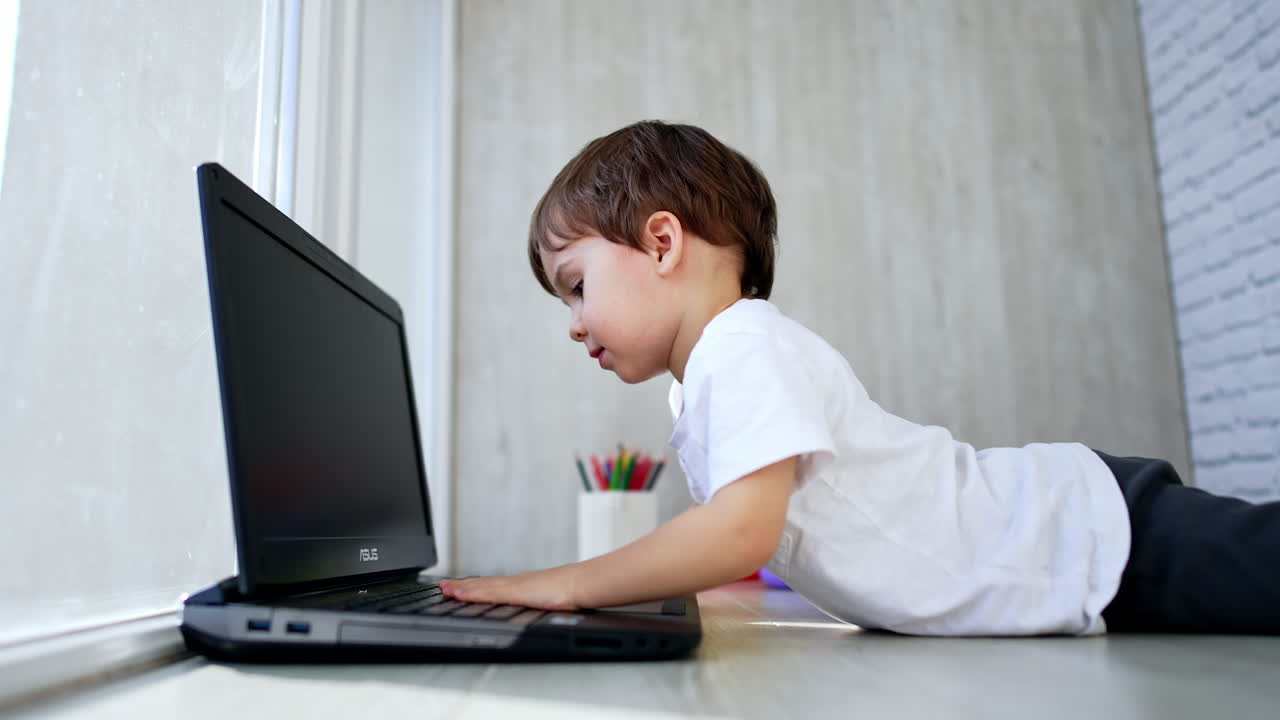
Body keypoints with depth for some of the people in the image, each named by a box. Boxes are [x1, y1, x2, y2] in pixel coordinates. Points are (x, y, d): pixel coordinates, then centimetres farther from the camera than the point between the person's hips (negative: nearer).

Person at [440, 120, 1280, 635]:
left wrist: (566, 584, -24)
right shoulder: (707, 377, 7)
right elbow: (749, 539, 14)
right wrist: (621, 587, 7)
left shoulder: (741, 346, -24)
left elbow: (743, 531, -33)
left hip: (1100, 540, -8)